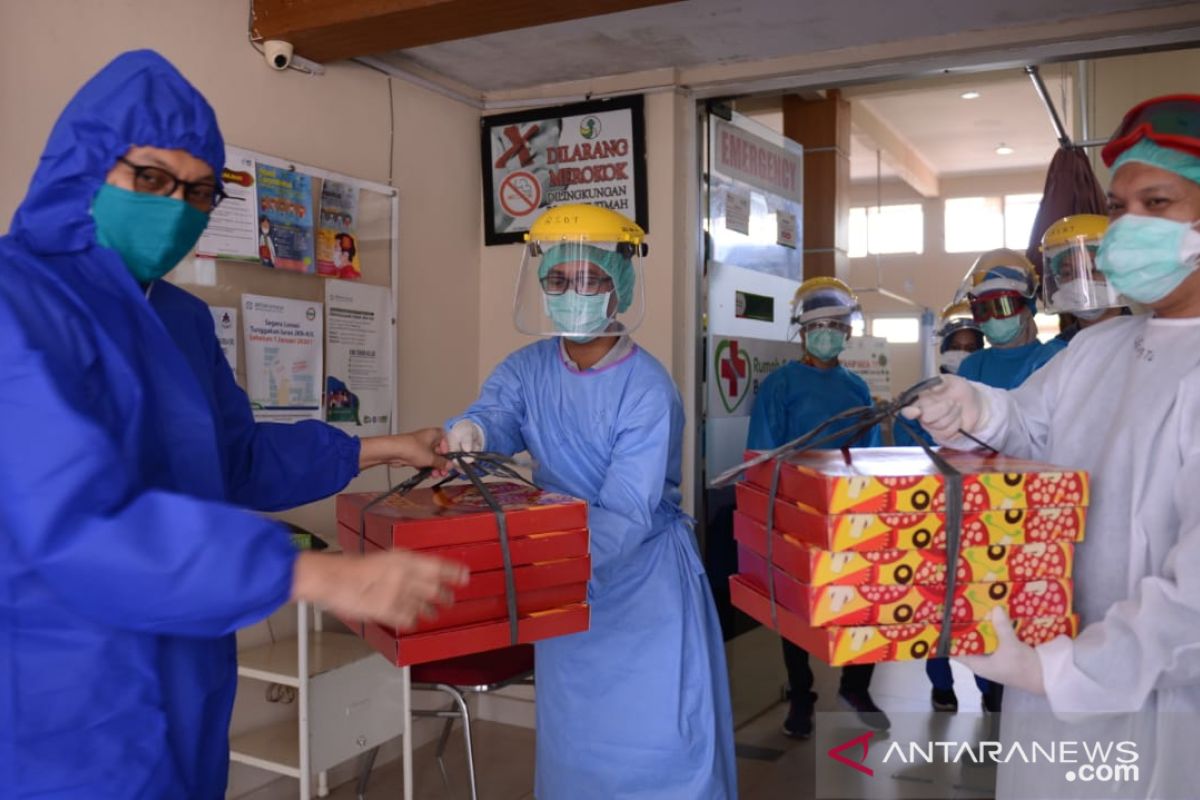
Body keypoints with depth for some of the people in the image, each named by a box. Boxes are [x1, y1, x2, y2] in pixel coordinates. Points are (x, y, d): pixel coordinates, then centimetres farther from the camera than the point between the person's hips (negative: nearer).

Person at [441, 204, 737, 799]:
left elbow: (626, 514, -28)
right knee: (574, 731, 19)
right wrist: (469, 431, -48)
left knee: (661, 736, 3)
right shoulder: (528, 368, -4)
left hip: (646, 580, -5)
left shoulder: (647, 389, -21)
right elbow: (498, 414, -23)